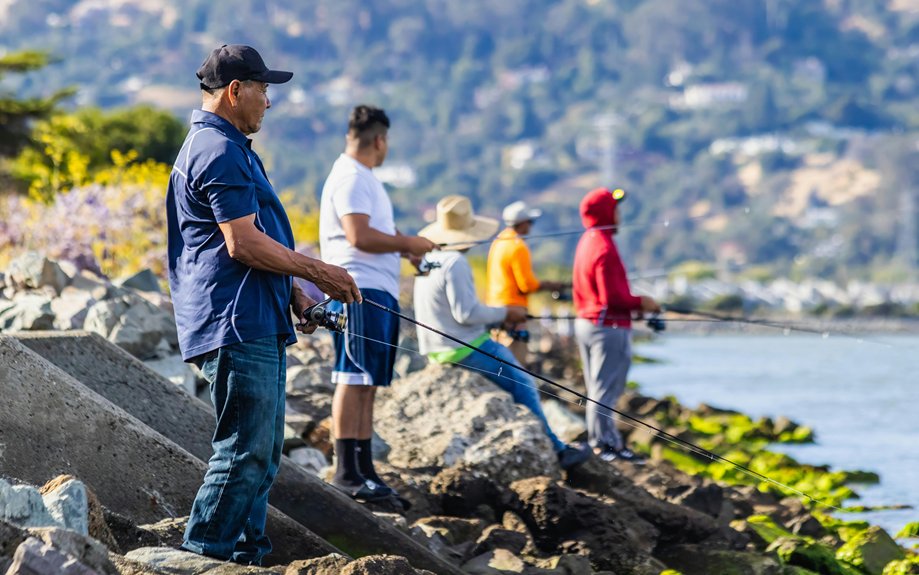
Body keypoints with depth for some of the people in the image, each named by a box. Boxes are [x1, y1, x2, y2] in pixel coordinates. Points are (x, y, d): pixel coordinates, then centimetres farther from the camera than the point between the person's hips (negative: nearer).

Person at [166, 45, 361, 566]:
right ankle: (202, 558, -8)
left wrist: (294, 293, 21)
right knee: (245, 452, -11)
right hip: (236, 326, -11)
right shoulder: (220, 152, -14)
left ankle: (247, 555, 16)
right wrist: (317, 272, -11)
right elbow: (243, 244, -20)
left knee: (262, 452, 12)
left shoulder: (229, 148, 22)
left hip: (258, 326, 11)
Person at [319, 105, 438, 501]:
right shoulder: (350, 178, -10)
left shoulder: (362, 178, 23)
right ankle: (346, 469, -14)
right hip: (359, 290, -11)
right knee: (353, 378, -12)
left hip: (379, 292, 11)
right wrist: (408, 243, -11)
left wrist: (406, 250, 22)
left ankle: (364, 468, 10)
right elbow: (359, 236, -20)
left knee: (366, 383, 9)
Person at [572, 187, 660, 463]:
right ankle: (603, 445, -2)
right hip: (609, 327, -10)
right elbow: (612, 298, -23)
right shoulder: (605, 248, -20)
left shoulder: (586, 242, 11)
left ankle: (611, 443, 21)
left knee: (599, 389, 13)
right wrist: (641, 303, -8)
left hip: (585, 323, 10)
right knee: (604, 391, -5)